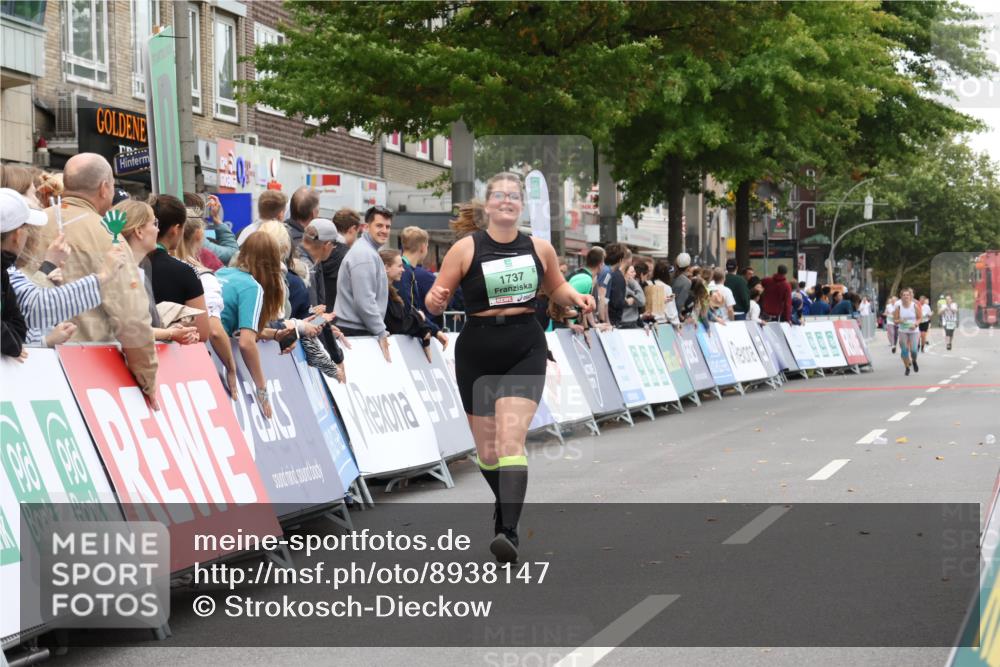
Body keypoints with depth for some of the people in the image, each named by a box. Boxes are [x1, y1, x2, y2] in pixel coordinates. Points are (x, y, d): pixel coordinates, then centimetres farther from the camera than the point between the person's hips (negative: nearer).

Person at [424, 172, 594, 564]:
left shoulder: (540, 248, 4)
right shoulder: (466, 248, -4)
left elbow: (556, 287, 23)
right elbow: (435, 302, -2)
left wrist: (576, 297, 2)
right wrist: (435, 300, -25)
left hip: (525, 352, 0)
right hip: (477, 354, 0)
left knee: (511, 440, -18)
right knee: (487, 450, 10)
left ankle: (509, 532, -24)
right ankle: (506, 506, 39)